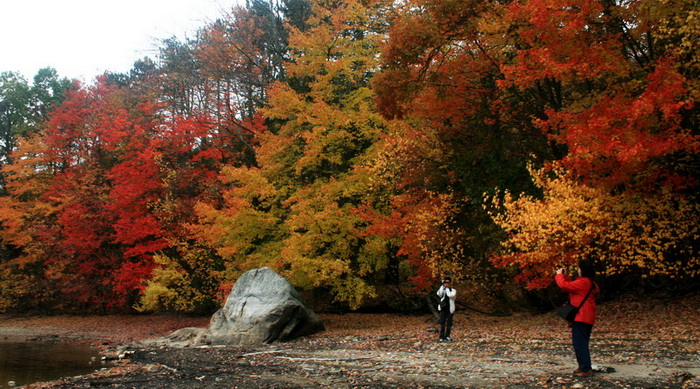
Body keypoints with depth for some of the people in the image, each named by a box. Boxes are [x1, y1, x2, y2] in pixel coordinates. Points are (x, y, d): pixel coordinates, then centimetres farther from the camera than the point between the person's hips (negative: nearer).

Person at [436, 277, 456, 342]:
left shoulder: (453, 291, 3)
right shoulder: (443, 290, 8)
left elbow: (450, 295, -19)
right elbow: (439, 294, -13)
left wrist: (447, 288, -8)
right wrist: (443, 286, -16)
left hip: (450, 309, -1)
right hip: (443, 309, 1)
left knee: (449, 324, 4)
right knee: (442, 323, -5)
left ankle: (447, 336, 17)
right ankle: (441, 337, -1)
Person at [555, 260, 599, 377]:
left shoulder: (583, 282, -16)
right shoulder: (590, 283, 17)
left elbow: (565, 286, -17)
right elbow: (572, 286, 23)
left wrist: (559, 275, -2)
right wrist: (565, 276, 19)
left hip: (580, 318, -11)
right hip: (587, 318, 11)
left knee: (579, 343, -9)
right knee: (582, 343, 17)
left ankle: (586, 369, -10)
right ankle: (584, 367, 23)